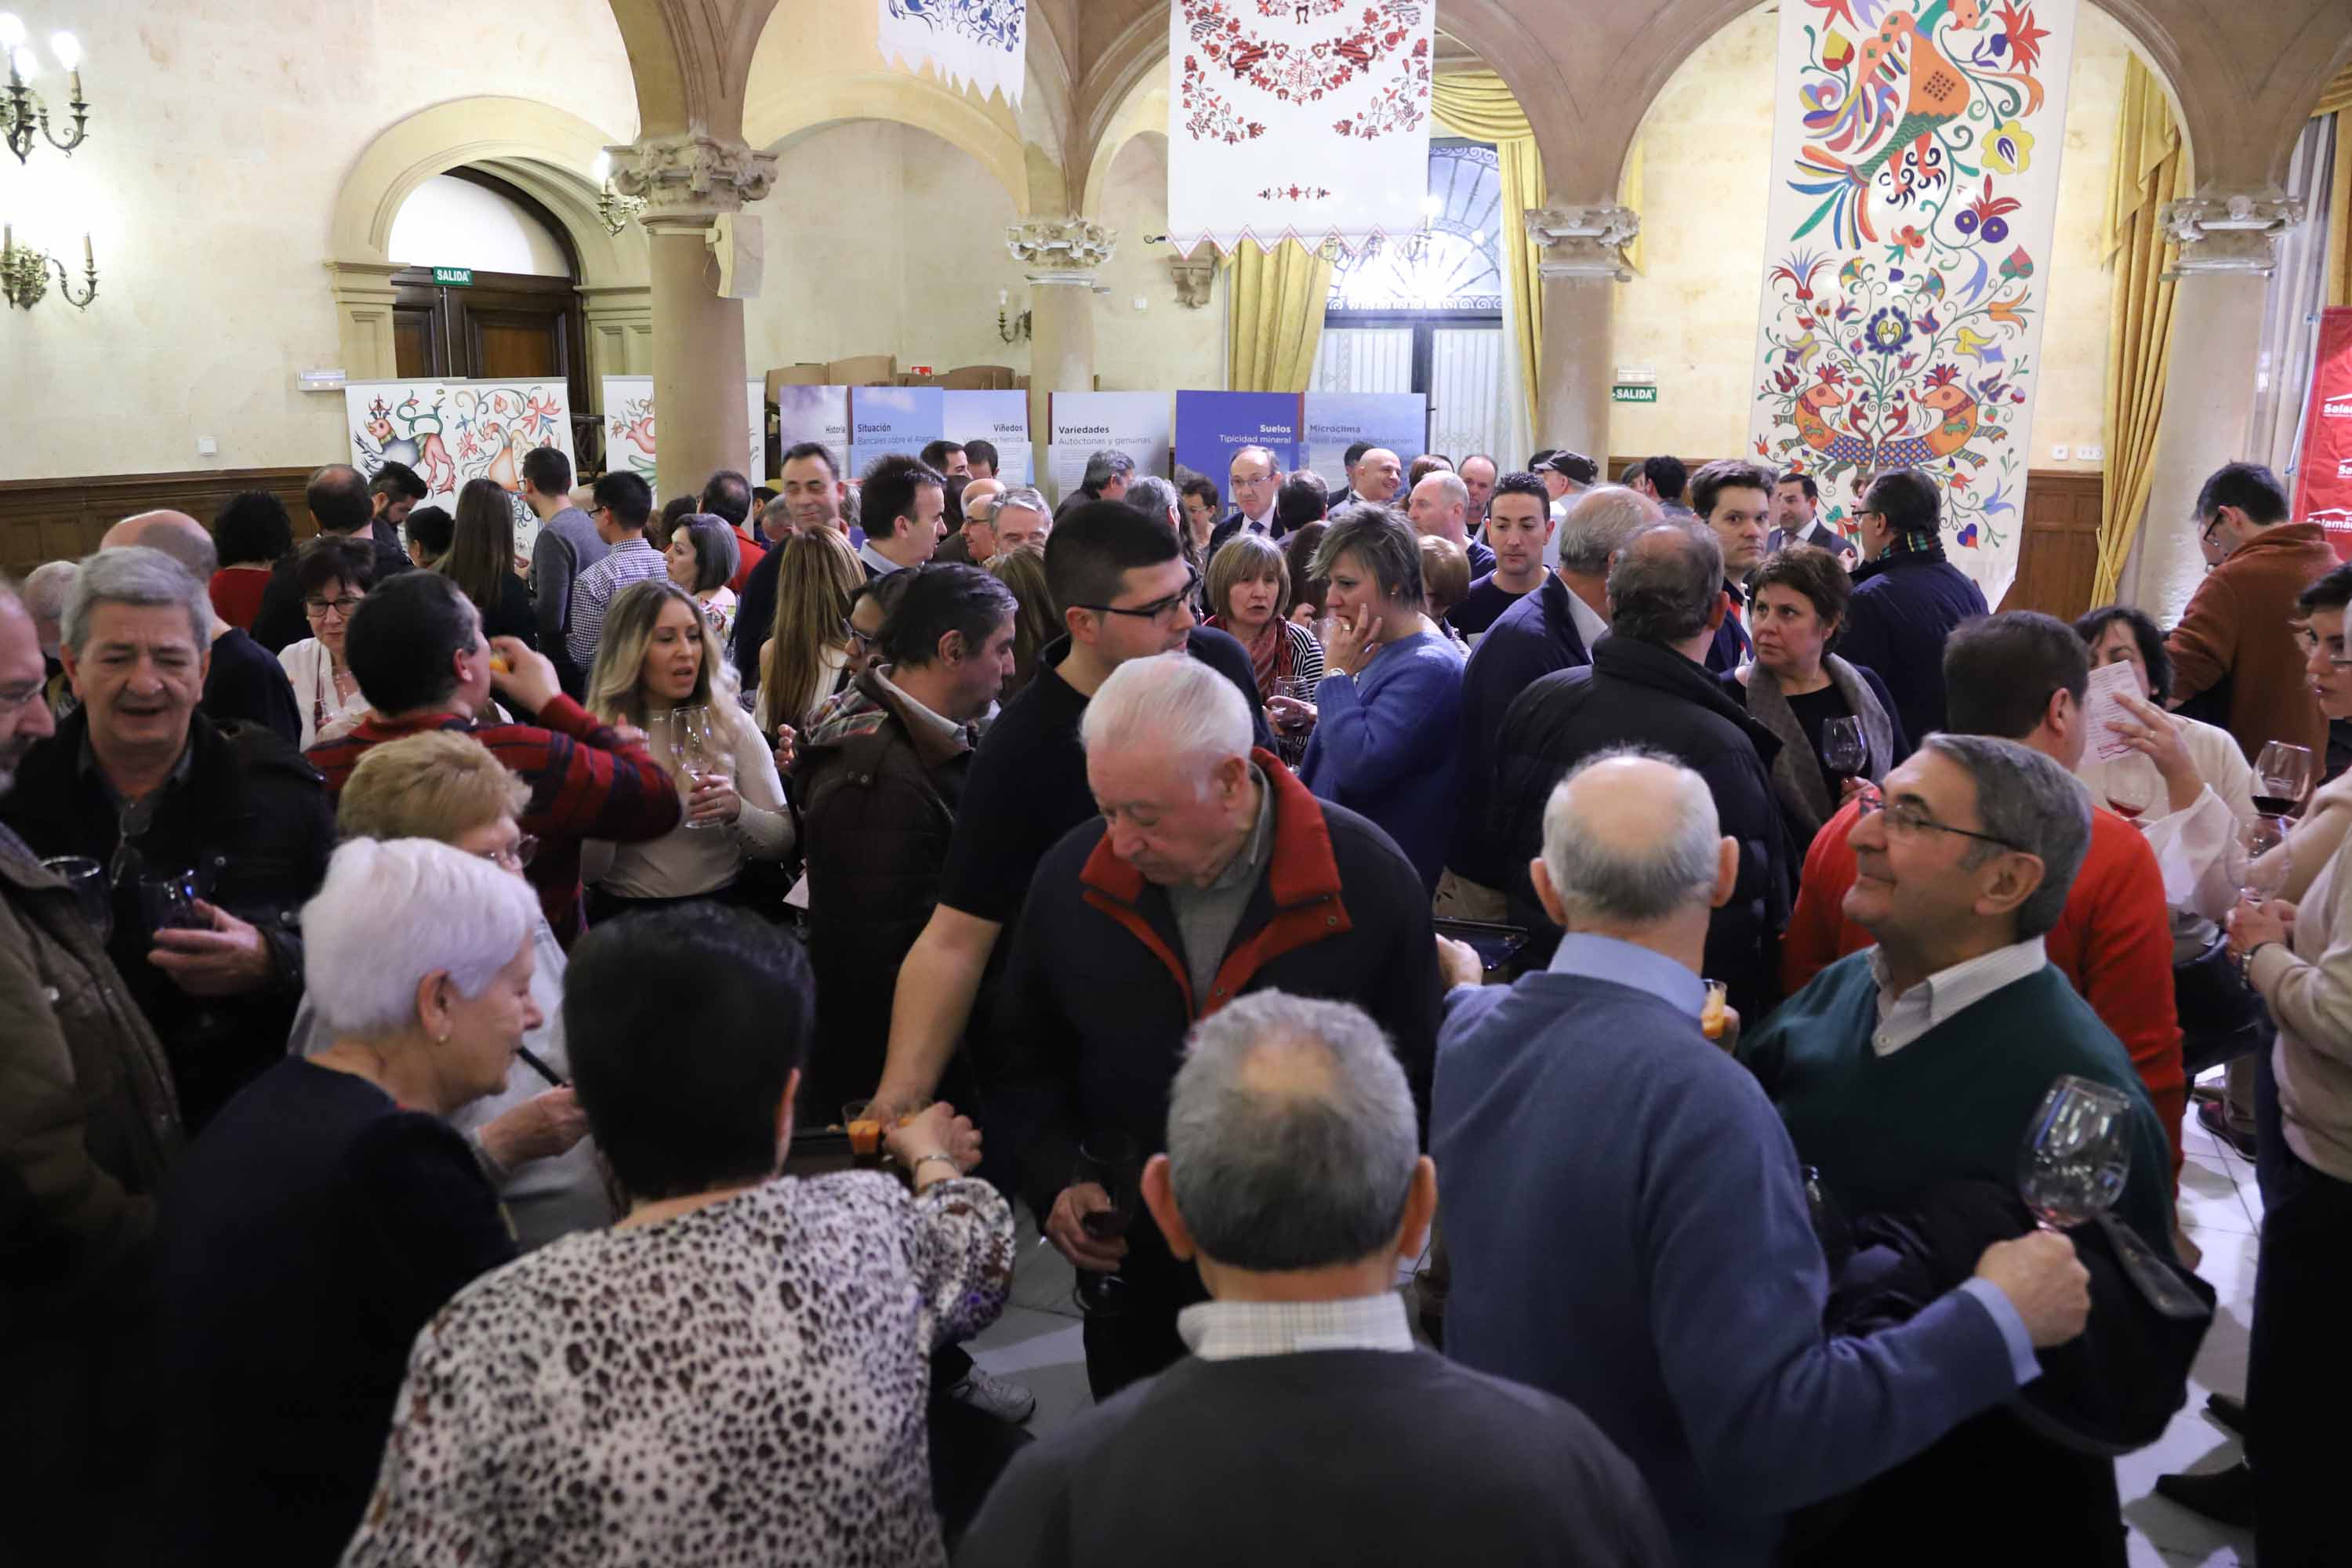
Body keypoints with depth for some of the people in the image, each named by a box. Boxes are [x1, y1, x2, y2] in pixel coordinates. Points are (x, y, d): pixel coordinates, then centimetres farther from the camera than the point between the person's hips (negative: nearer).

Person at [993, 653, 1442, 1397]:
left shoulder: (1369, 880, -15)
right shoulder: (1071, 877, -7)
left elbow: (1416, 1083, -5)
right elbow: (1028, 1061, 7)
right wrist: (1057, 1183, -7)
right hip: (1132, 1277, 3)